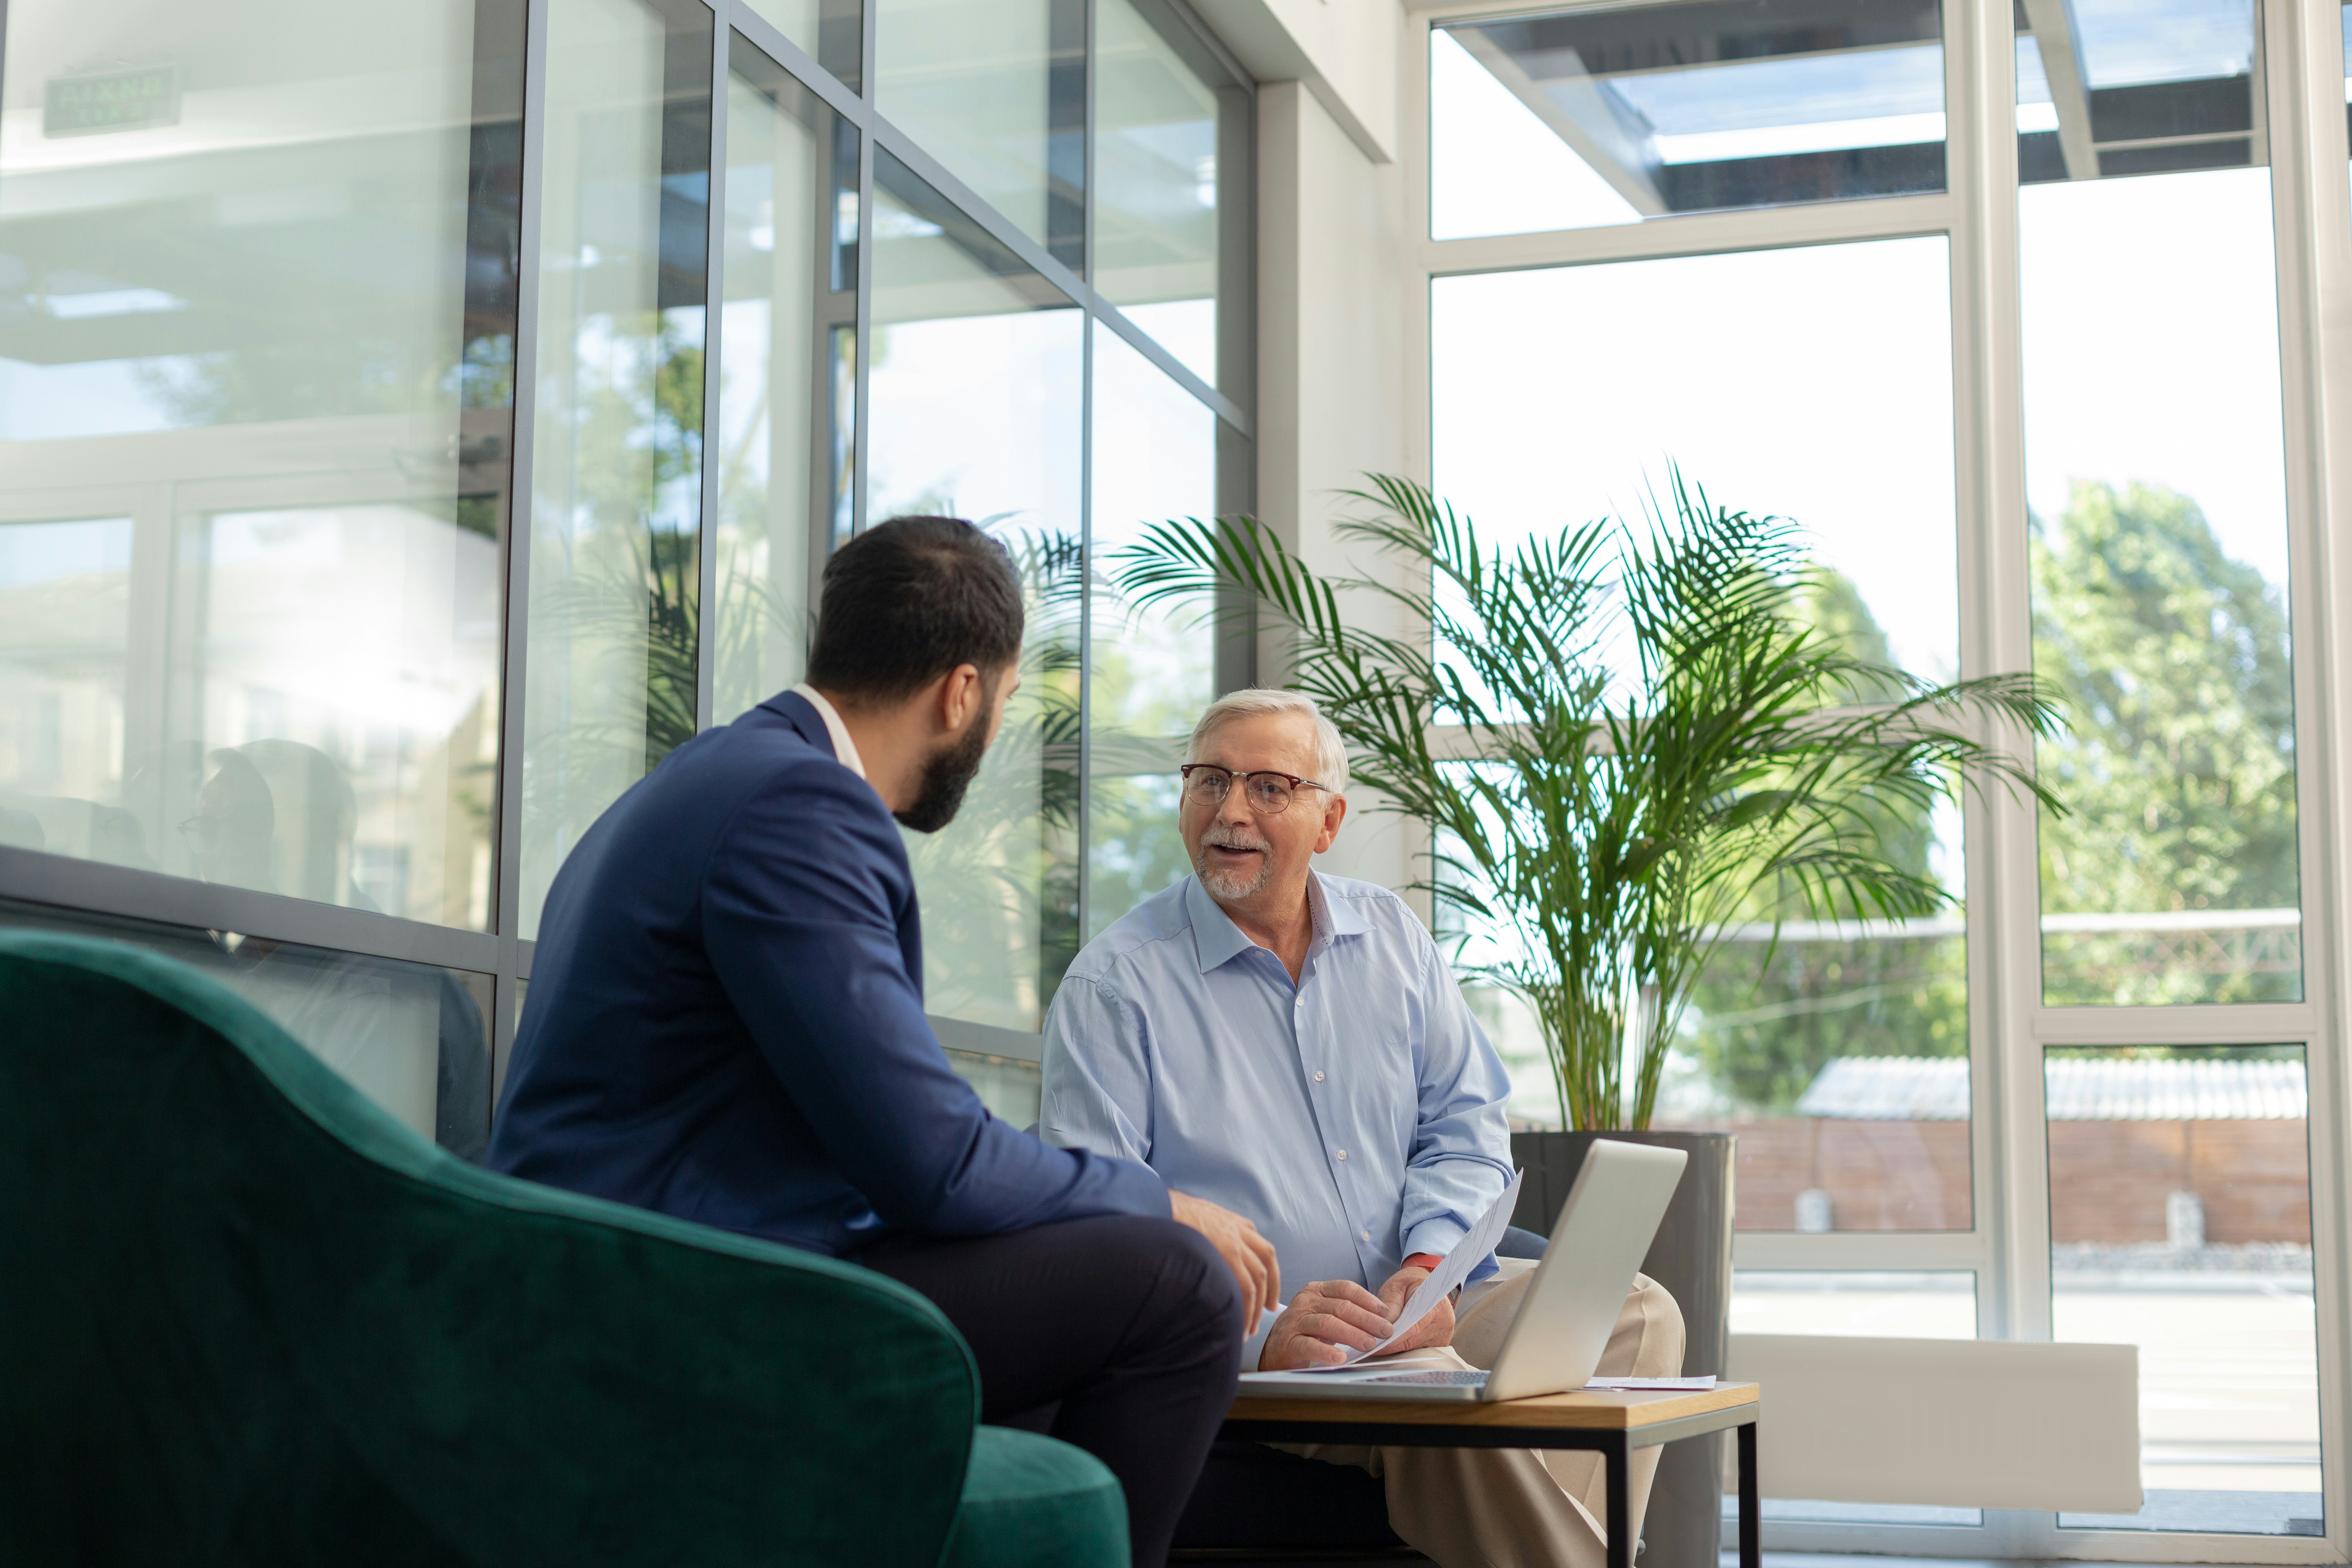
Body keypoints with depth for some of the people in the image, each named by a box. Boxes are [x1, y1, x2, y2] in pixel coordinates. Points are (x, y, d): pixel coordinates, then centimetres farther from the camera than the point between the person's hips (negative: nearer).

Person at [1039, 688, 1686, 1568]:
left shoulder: (1391, 939, 15)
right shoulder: (1115, 986, -2)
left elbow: (1465, 1130, 13)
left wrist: (1428, 1266, -9)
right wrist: (1260, 1337, -24)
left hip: (1420, 1311, 6)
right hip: (1245, 1350, -5)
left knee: (1638, 1311, -18)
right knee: (1438, 1390, -35)